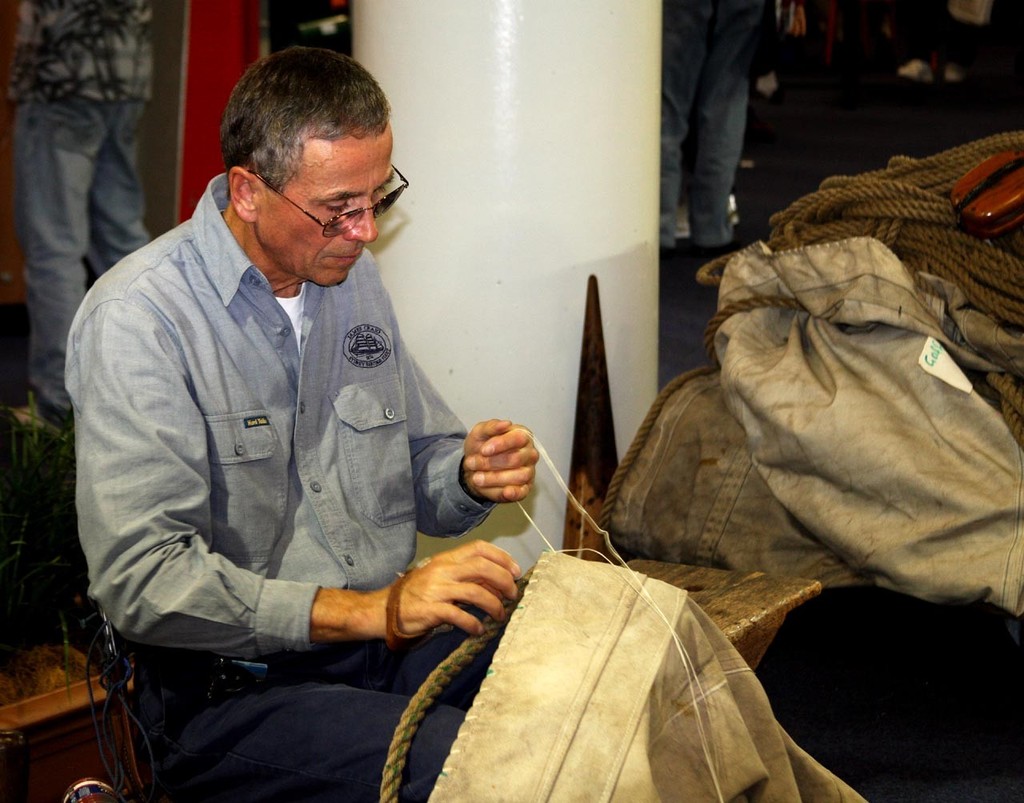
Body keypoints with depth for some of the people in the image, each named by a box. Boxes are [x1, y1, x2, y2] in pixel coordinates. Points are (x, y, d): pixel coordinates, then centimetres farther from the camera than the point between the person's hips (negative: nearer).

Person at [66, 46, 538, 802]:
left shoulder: (352, 274, 11)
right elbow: (140, 580, -22)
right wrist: (371, 611, -27)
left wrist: (471, 475, -4)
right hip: (232, 691, -7)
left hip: (390, 634, 7)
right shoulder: (138, 316, -13)